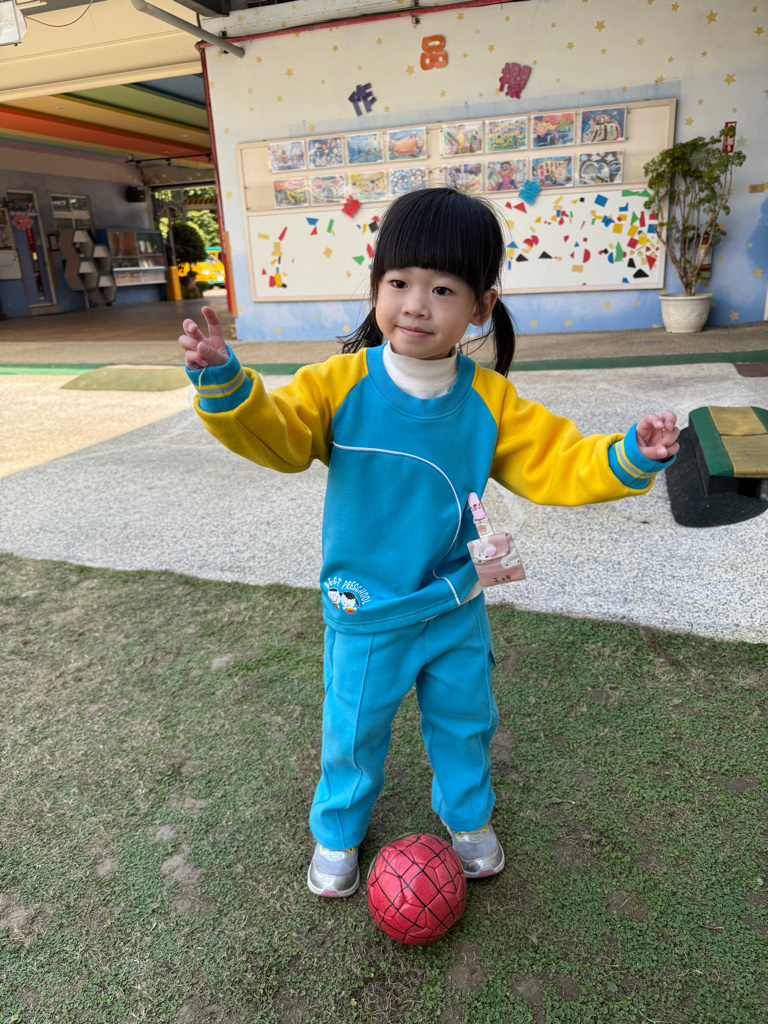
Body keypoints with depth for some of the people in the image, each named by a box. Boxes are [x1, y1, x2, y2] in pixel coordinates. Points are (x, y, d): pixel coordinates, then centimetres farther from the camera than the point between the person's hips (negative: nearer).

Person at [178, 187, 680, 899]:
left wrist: (628, 458, -25)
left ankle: (468, 816, 54)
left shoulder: (489, 400, -11)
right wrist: (225, 385, -40)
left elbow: (556, 463, -9)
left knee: (464, 720, 23)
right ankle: (338, 831, 48)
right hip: (365, 613, -1)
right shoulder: (340, 383, -16)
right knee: (352, 732, 18)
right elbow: (275, 434, -21)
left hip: (454, 607, 2)